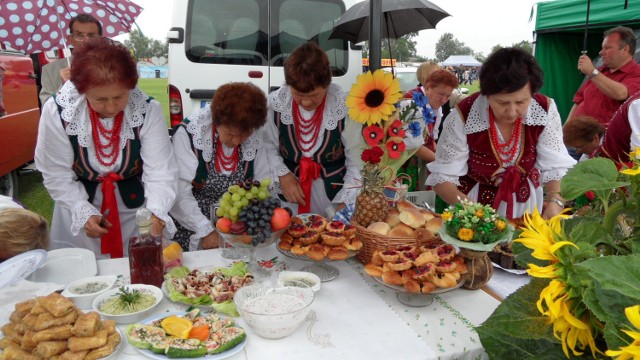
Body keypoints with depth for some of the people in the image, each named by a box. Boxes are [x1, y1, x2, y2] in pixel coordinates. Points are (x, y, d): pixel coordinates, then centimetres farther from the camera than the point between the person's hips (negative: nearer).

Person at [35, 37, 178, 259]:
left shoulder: (148, 111, -19)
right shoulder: (57, 111, -17)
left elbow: (160, 172, -21)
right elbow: (57, 176, -10)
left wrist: (156, 213, -38)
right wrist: (84, 213, -22)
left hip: (137, 210, 0)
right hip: (78, 216, 1)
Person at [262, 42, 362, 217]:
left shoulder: (344, 106, -18)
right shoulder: (275, 102, -10)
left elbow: (356, 163, -13)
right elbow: (269, 147, 1)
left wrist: (345, 204, -17)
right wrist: (282, 175, -14)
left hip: (334, 194, -2)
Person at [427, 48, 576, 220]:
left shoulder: (545, 111, -13)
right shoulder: (463, 116, -21)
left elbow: (555, 166, -10)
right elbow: (443, 175, -18)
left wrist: (554, 201, -29)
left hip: (526, 202, 2)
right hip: (474, 200, -2)